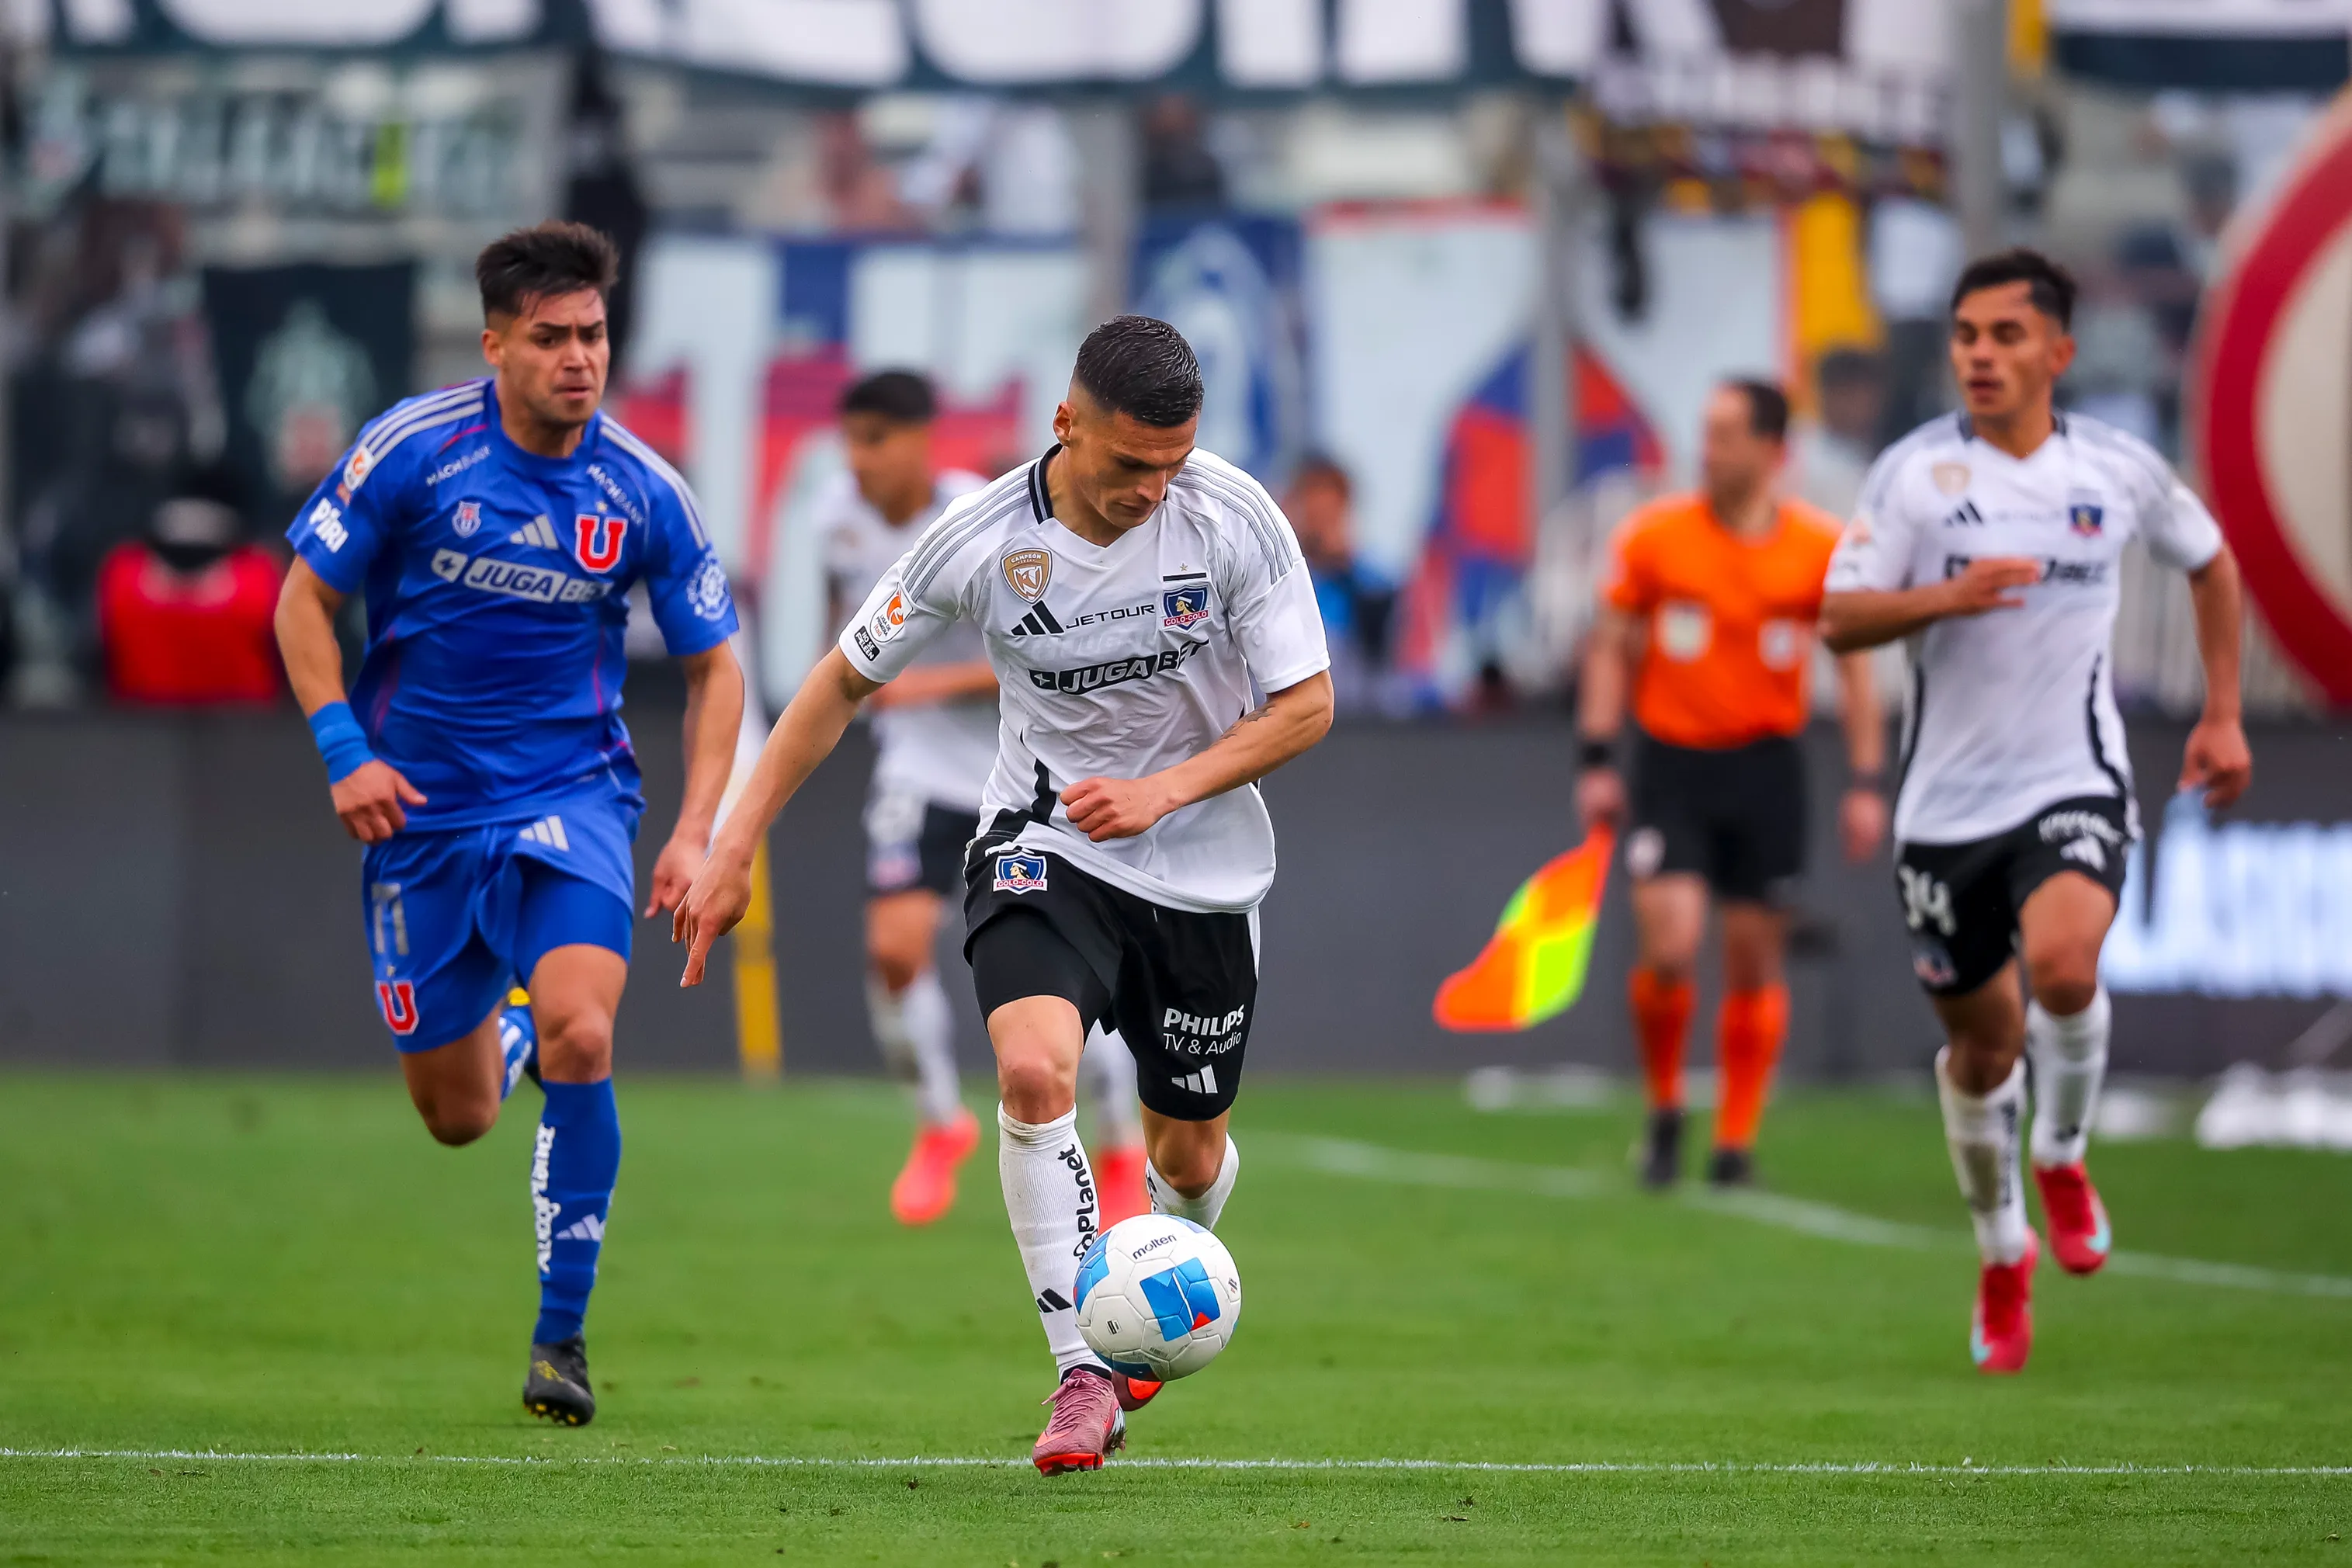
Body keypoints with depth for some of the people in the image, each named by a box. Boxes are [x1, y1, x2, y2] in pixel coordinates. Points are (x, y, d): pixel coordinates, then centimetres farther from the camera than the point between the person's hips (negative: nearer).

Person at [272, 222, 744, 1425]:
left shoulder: (642, 492, -7)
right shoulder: (412, 449, -11)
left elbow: (713, 667, 5)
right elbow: (303, 601, 0)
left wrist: (695, 832, -6)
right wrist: (343, 749, -12)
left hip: (569, 794, -1)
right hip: (421, 809, 1)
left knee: (579, 1034, -27)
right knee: (457, 1117, 8)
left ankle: (562, 1333, -13)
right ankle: (504, 1038, 49)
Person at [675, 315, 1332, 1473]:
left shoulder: (1236, 519, -16)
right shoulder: (980, 542, -16)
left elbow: (1305, 705, -9)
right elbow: (845, 681, -3)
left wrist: (1164, 790, -23)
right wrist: (735, 844, -6)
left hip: (1204, 867, 1)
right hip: (1044, 845, -1)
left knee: (1189, 1155, 12)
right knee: (1033, 1072, -29)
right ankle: (1084, 1377, -23)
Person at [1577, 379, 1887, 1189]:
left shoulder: (1821, 548, -4)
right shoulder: (1653, 536, -5)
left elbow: (1854, 666, 3)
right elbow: (1612, 647, 3)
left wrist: (1866, 782, -2)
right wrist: (1597, 760, -3)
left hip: (1766, 764, 1)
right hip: (1670, 761, -1)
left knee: (1755, 961, 3)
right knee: (1668, 947, -14)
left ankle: (1736, 1140, 16)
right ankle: (1664, 1113, 10)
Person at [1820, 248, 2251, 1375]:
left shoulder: (2118, 470, 0)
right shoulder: (1916, 470, -5)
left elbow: (2209, 562, 19)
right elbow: (1838, 619, -7)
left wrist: (2222, 716, 15)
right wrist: (1948, 597, -24)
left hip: (2073, 784, -1)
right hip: (1948, 802, 1)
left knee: (2062, 963, -29)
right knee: (1980, 1042, 9)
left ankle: (2062, 1156, 1)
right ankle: (2003, 1258, 34)